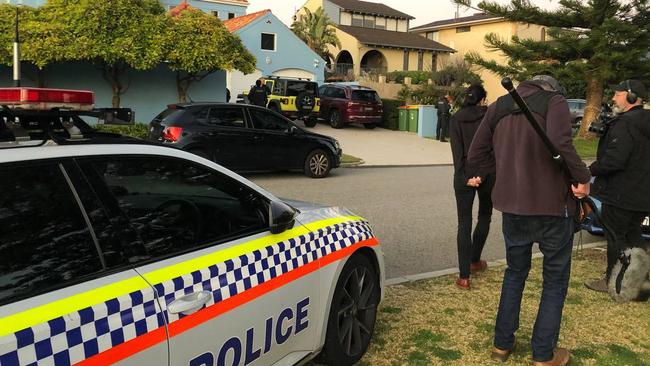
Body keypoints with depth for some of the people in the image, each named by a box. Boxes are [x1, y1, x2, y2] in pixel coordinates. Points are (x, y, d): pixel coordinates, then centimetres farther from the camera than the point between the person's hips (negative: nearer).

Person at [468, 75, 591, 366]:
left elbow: (475, 156, 8)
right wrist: (583, 178, -13)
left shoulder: (498, 107, 9)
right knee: (555, 280, 13)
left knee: (515, 272, 22)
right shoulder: (554, 101, -5)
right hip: (551, 206, -4)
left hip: (512, 205, 5)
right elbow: (560, 143, -25)